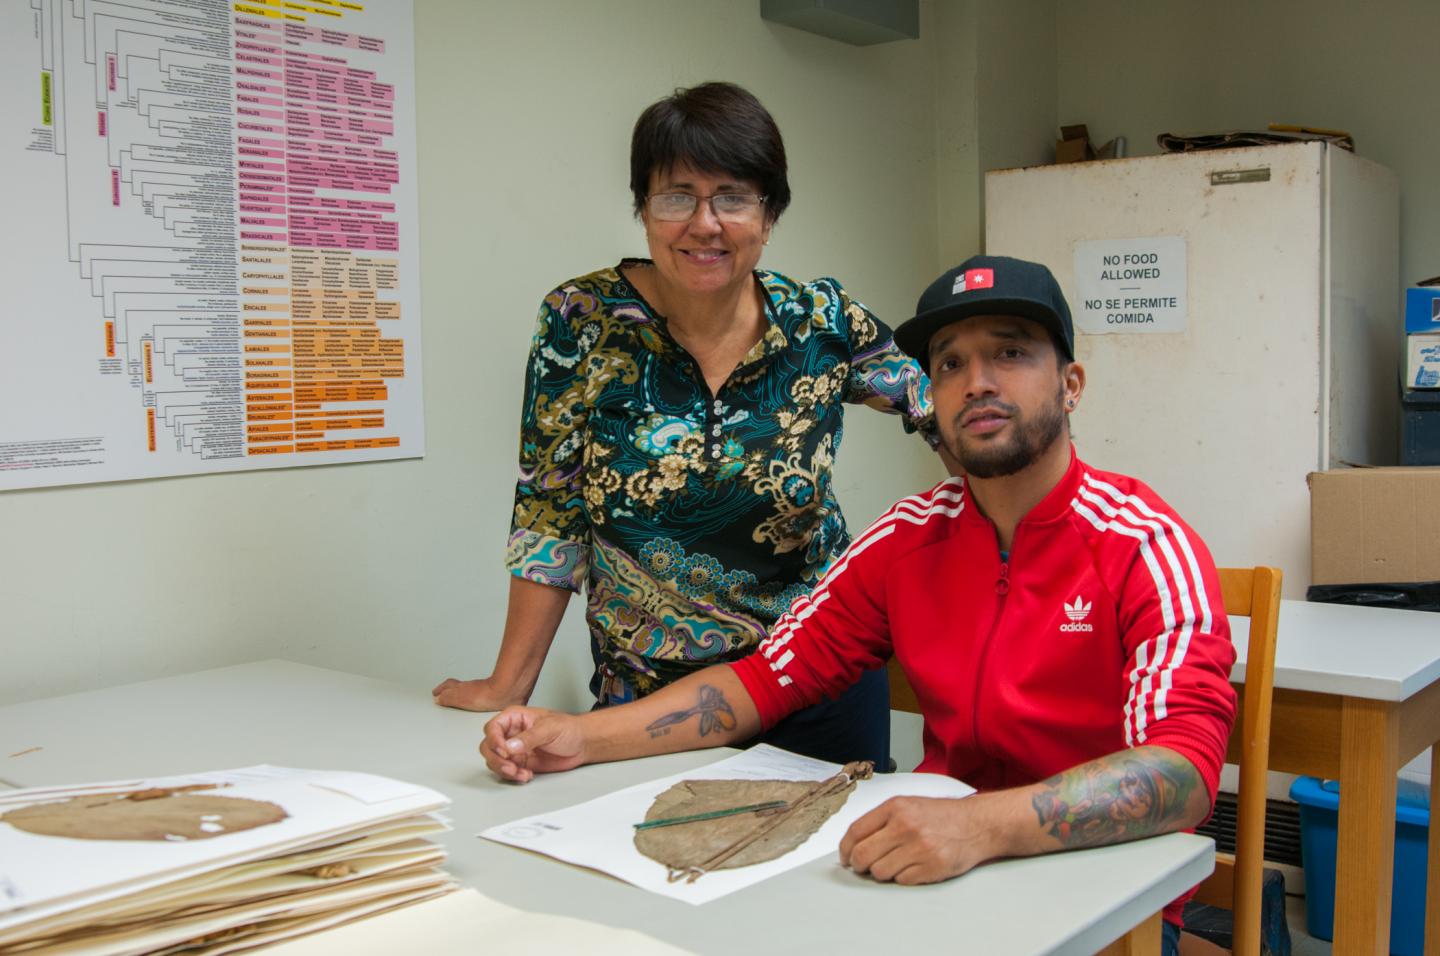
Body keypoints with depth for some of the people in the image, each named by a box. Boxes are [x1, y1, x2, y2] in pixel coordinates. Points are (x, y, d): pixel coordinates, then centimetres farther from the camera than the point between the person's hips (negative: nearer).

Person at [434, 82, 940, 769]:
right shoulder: (581, 322, -10)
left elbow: (944, 402, 8)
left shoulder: (819, 322, -6)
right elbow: (551, 510, -7)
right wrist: (508, 684, -8)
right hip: (648, 697, -1)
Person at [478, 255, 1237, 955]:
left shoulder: (1145, 549, -13)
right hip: (937, 875, 4)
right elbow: (768, 678, 5)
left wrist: (980, 825, -41)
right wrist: (582, 738, -7)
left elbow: (1184, 768, -25)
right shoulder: (911, 537, 3)